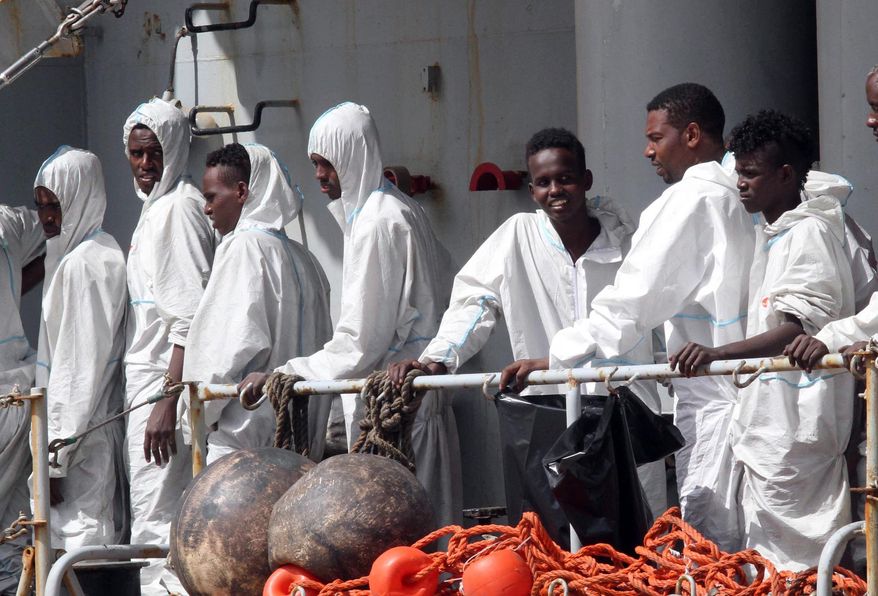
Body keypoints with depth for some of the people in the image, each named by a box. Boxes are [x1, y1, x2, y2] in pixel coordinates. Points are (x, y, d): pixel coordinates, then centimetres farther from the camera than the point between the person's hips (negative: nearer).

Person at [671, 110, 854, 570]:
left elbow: (801, 330, -22)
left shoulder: (809, 234, -13)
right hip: (766, 427, 10)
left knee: (789, 565, -12)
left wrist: (720, 354, -33)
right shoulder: (770, 235, 18)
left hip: (795, 430, -10)